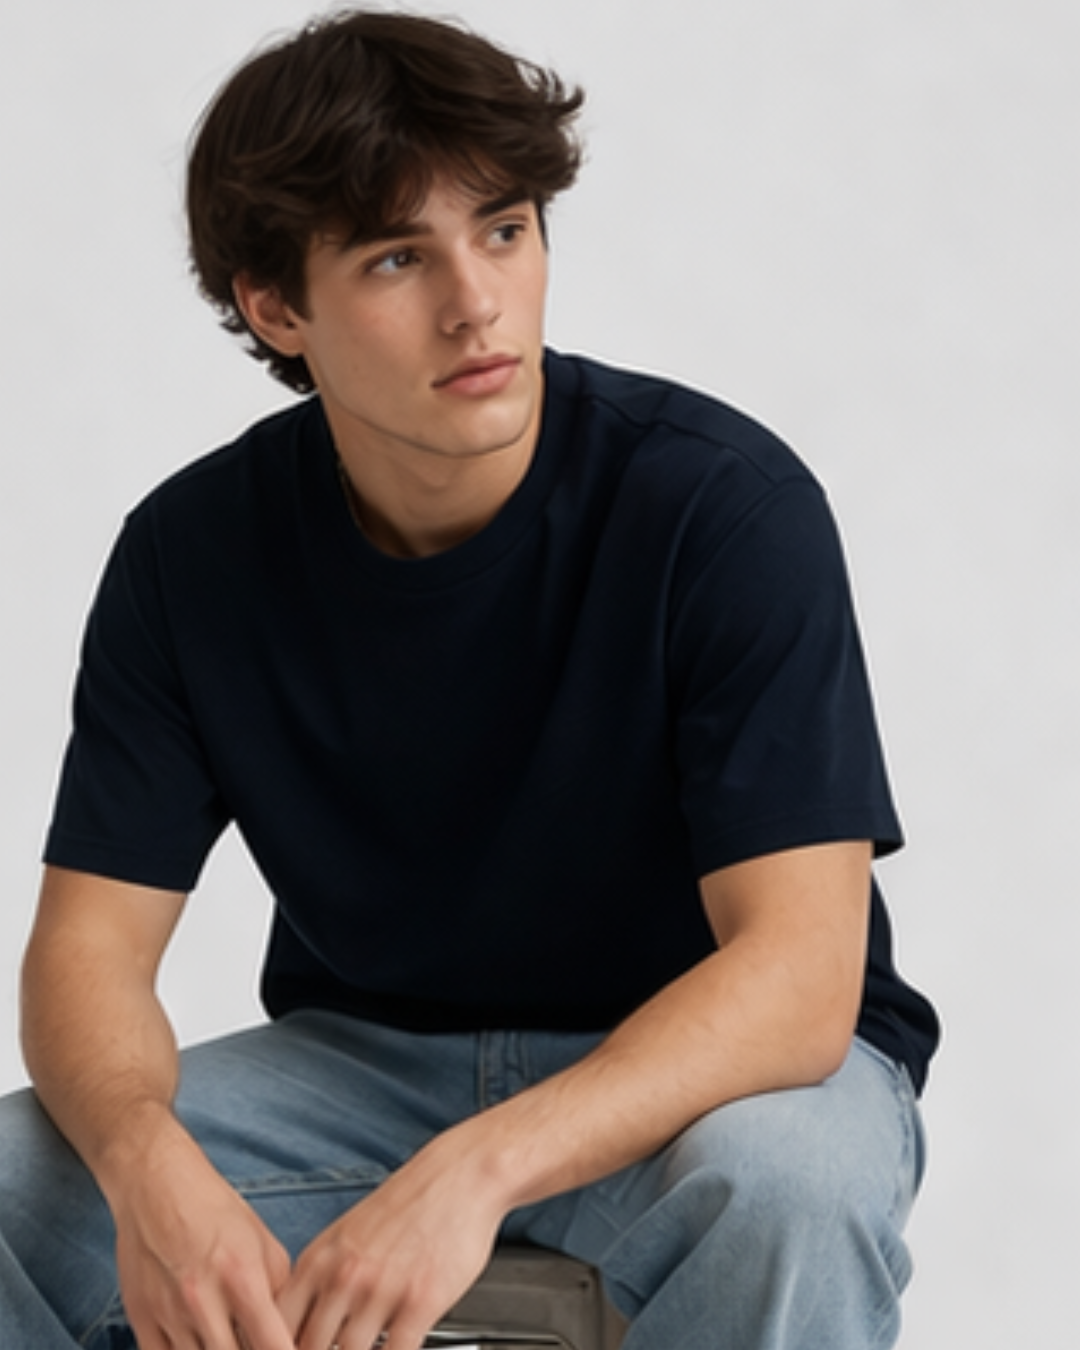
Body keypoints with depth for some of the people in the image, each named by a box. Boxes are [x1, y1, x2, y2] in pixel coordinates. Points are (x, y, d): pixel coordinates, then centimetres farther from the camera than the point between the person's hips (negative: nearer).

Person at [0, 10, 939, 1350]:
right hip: (366, 1050, 4)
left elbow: (799, 968, -27)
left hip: (715, 1065, -3)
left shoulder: (725, 506, -21)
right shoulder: (192, 550, -9)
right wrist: (148, 1163, -34)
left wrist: (474, 1172, -41)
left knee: (783, 1191, -38)